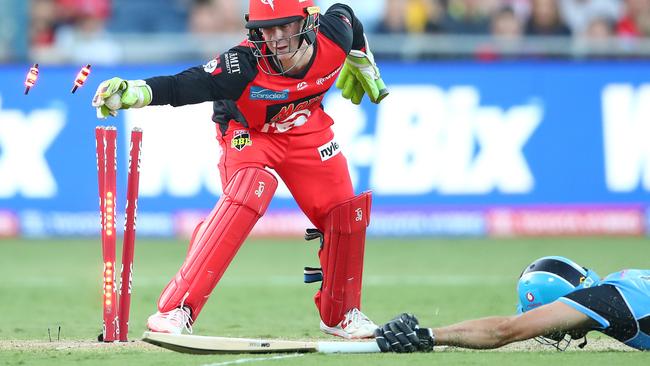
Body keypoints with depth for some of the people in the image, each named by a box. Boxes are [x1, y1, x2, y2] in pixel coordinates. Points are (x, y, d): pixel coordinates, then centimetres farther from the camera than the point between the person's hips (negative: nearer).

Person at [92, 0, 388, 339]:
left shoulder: (334, 35, -25)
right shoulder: (244, 66, -37)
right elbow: (185, 85, -45)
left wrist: (361, 62, 17)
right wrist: (133, 92, -61)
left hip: (308, 131, 5)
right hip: (250, 134, -5)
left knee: (346, 214, 2)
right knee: (244, 200, -31)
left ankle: (340, 314, 27)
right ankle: (177, 309, -31)